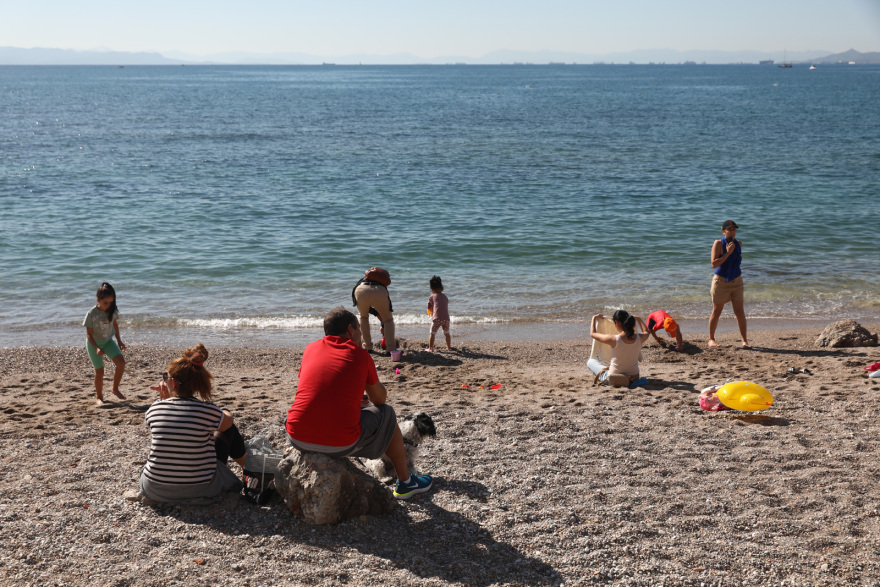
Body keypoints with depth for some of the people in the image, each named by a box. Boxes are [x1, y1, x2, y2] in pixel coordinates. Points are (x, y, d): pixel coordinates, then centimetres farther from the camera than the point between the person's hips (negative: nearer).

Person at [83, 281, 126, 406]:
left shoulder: (113, 311, -10)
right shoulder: (91, 314, -23)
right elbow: (89, 334, -18)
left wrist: (119, 341, 13)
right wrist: (97, 349, -29)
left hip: (108, 341, 4)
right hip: (94, 343, -4)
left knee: (121, 363, -14)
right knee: (99, 371, -1)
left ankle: (115, 389, 6)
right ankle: (99, 397, 19)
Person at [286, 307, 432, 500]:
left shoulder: (311, 348, 13)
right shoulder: (361, 356, 4)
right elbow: (380, 399, 17)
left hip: (298, 439, 4)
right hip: (342, 444, -4)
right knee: (386, 414, 24)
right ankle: (405, 482, 35)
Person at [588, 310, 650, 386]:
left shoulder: (614, 340, -24)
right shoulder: (639, 338, -13)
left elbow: (593, 334, -5)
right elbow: (646, 332, 16)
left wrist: (594, 318, 11)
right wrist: (639, 319, 30)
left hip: (612, 380, -3)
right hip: (634, 379, 3)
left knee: (590, 362, 20)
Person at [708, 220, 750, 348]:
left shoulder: (738, 244, 6)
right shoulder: (718, 243, -11)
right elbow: (714, 264, -20)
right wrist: (728, 252, -22)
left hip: (736, 281, 4)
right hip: (721, 281, -4)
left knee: (740, 312, -1)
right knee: (716, 312, 6)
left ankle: (744, 340, 5)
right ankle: (711, 339, 20)